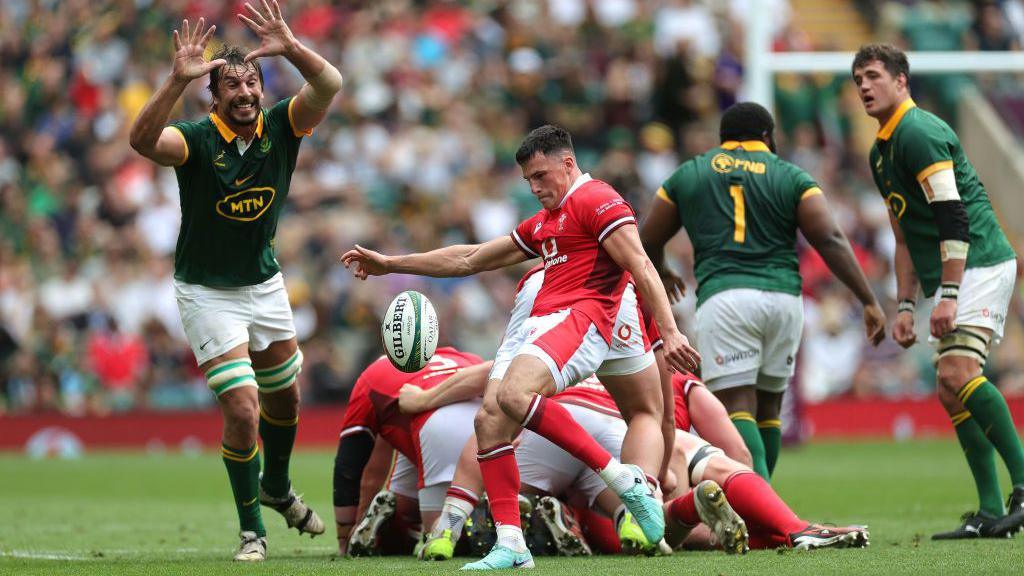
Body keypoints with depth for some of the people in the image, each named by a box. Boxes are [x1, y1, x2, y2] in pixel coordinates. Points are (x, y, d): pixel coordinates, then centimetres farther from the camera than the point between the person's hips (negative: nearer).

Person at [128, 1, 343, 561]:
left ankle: (277, 487, 48)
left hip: (265, 283, 5)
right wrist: (178, 79, -53)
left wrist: (289, 47, -42)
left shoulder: (280, 128, -10)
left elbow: (329, 85, -25)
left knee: (284, 398, 20)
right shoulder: (197, 139, -21)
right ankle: (251, 529, 2)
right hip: (207, 290, -5)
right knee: (242, 410, -13)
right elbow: (143, 140, -41)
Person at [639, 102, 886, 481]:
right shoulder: (790, 178, 13)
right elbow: (829, 240, 1)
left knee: (736, 406, -10)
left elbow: (649, 241, 23)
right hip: (783, 298, 2)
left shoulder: (687, 175, 16)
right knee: (766, 407, 15)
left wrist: (660, 273, 45)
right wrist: (869, 301, 2)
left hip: (724, 297, -2)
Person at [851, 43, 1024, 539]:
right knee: (951, 390, 3)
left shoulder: (920, 132, -11)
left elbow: (953, 218, -19)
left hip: (980, 263, -10)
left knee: (958, 373, -23)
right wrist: (906, 306, 18)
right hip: (950, 278, 10)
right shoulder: (881, 151, 20)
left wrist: (947, 295, -23)